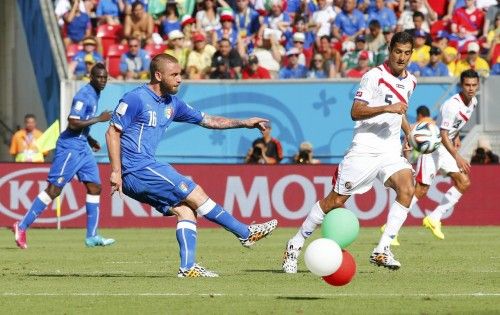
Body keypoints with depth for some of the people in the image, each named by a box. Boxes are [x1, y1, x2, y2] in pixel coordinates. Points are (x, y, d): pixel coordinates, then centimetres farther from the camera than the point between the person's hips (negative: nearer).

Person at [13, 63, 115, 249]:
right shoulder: (84, 96, -17)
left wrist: (90, 139, 16)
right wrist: (99, 119, -20)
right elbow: (73, 123, -24)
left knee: (94, 188, 4)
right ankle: (22, 226, -1)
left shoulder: (95, 95, 14)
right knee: (54, 190, -8)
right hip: (70, 148, -10)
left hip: (83, 148, 10)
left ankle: (92, 237, 6)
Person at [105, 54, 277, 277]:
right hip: (138, 169, -9)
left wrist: (244, 123, 13)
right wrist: (116, 171, -18)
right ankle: (246, 233, -1)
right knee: (196, 195, -8)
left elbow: (207, 120, 21)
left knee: (185, 210, -3)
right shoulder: (136, 99, -10)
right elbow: (112, 132, -12)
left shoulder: (172, 104, 15)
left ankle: (188, 267, -7)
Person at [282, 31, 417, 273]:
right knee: (336, 200, -1)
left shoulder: (410, 82, 13)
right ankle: (295, 245, 15)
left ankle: (382, 251, -19)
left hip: (391, 151, 6)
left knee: (407, 189, -21)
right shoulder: (374, 76, -10)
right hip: (364, 150, -6)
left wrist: (410, 132, 20)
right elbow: (355, 112, -17)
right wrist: (387, 108, -27)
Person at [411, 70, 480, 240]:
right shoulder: (452, 105, -25)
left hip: (446, 149, 9)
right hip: (432, 146, -8)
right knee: (421, 190, -11)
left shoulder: (473, 101, 3)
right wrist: (457, 157, -33)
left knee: (464, 182, -3)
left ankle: (434, 219, 3)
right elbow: (443, 135, -27)